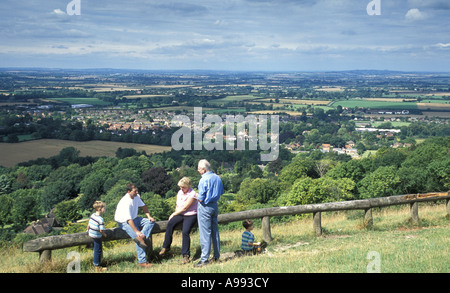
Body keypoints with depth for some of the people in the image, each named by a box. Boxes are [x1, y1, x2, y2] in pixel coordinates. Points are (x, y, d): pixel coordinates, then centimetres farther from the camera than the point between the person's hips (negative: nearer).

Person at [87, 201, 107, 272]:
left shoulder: (92, 215, -3)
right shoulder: (100, 219, -26)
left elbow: (89, 224, 7)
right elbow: (101, 230, -23)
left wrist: (88, 230, 25)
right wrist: (104, 234, -3)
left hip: (91, 234, 8)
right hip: (97, 236, -8)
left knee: (97, 249, 25)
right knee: (98, 251, 5)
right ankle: (97, 267, 14)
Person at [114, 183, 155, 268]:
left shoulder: (136, 196, -3)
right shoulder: (125, 202, -29)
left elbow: (143, 206, 13)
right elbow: (129, 219, -32)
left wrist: (149, 216, -1)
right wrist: (137, 232, -34)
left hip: (134, 219, 9)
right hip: (124, 222, -9)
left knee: (151, 222, -6)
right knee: (137, 236, -25)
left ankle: (140, 238, -27)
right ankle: (142, 261, -23)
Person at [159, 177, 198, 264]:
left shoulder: (192, 194, -15)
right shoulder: (179, 193, 9)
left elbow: (184, 208, -15)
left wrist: (174, 214, -7)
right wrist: (175, 214, 6)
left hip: (190, 215, -6)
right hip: (180, 214, 6)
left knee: (185, 232, -26)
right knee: (170, 224, -23)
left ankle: (186, 255, -17)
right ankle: (166, 246, -15)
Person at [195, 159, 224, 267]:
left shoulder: (204, 180, -17)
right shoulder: (217, 178, 6)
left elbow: (201, 198, -18)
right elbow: (221, 193, 17)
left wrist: (197, 197, 2)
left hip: (205, 207, -8)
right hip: (215, 206, 8)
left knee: (205, 233, -5)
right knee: (215, 232, 13)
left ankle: (204, 259, -3)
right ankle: (217, 256, 19)